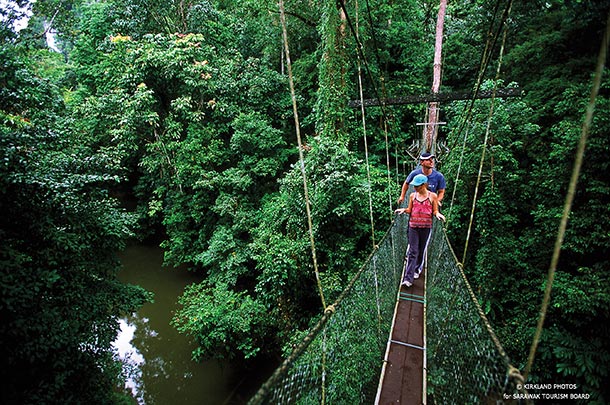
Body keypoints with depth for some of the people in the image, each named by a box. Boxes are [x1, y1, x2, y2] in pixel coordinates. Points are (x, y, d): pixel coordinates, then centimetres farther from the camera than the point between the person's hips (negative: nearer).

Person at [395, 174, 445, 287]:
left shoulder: (433, 196, -1)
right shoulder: (412, 195, 5)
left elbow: (435, 211, 5)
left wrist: (437, 214, -17)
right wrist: (403, 210, -9)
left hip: (426, 227, 0)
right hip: (413, 226, 0)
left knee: (422, 250, 12)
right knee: (413, 252, -5)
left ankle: (417, 270, 35)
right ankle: (408, 278, -8)